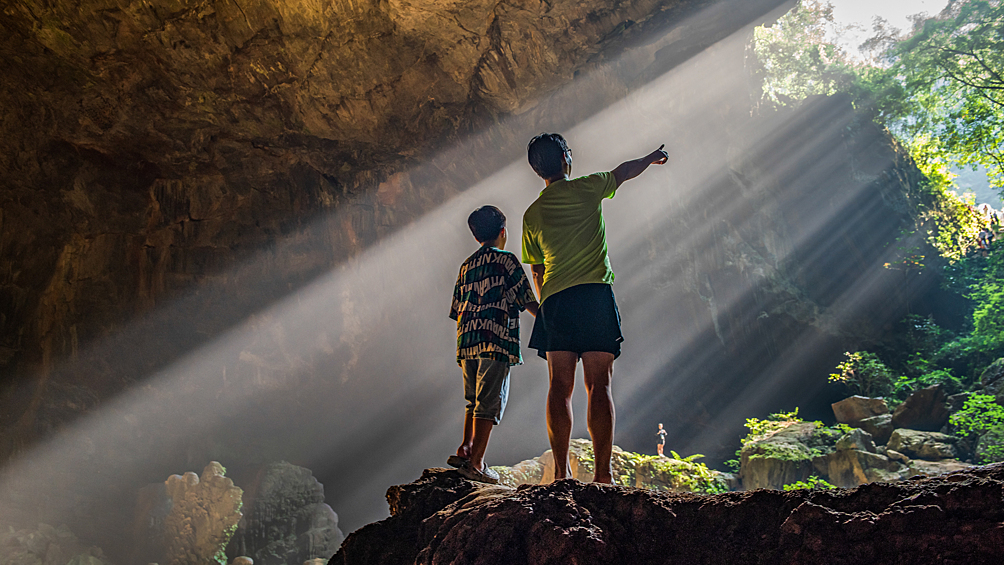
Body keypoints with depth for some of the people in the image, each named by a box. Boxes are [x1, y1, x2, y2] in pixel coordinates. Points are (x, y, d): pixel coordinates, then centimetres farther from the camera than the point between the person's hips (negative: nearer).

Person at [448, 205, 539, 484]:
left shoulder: (466, 265, 19)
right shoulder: (506, 260, 1)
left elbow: (457, 311, 18)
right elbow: (527, 302, -1)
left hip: (466, 341, 6)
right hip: (497, 340, -6)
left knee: (474, 400, 20)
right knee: (490, 402, -4)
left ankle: (464, 449, 13)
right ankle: (475, 462, -6)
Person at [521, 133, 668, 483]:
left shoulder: (532, 214, 14)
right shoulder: (586, 189, 6)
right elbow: (625, 171, 26)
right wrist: (652, 158, 45)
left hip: (554, 300, 3)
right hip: (594, 294, -3)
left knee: (559, 388, 2)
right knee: (599, 386, -3)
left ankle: (561, 473, -1)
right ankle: (603, 474, -6)